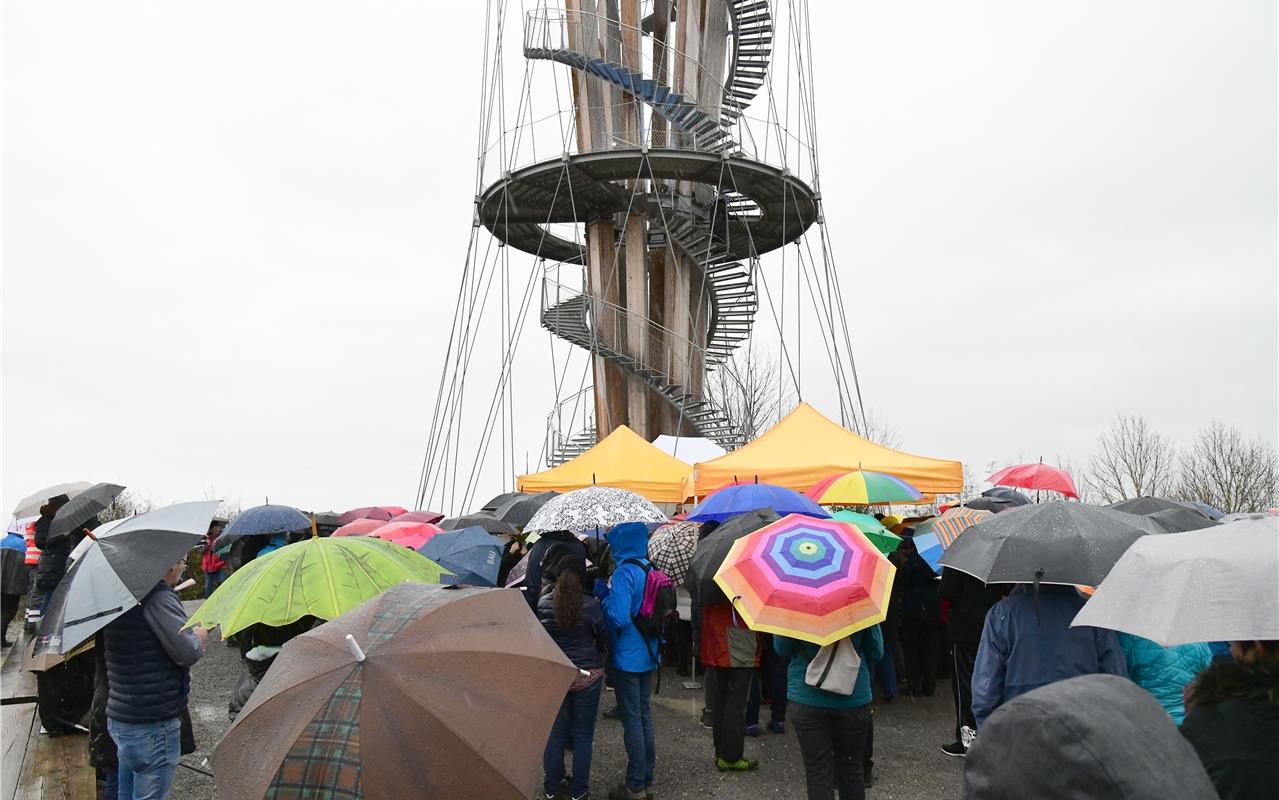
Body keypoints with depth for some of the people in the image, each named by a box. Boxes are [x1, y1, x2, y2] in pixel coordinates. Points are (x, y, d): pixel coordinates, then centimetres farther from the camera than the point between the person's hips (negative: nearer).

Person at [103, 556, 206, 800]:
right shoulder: (157, 597, -20)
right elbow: (186, 651, -24)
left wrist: (190, 636, 15)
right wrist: (199, 635, -4)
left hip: (120, 718, 10)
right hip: (152, 726, -10)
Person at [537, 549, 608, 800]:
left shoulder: (543, 603, -10)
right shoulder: (590, 605, -16)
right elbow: (604, 638, -4)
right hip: (587, 676, -2)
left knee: (555, 732, 16)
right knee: (583, 734, 11)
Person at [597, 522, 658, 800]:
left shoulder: (625, 572, -20)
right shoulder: (649, 569, 7)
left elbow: (618, 617, -26)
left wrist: (603, 596, -8)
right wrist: (608, 593, 6)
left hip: (627, 656, -8)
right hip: (648, 654, 8)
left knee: (632, 719, 1)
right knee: (644, 714, 17)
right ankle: (647, 777, 27)